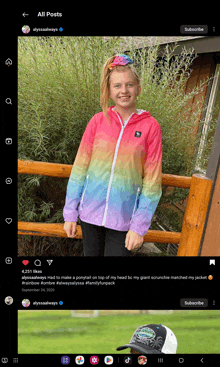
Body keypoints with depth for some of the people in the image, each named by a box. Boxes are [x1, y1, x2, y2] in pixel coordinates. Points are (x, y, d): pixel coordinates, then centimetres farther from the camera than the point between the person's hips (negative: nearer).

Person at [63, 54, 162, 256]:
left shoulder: (150, 126, -6)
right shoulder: (98, 121, -2)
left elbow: (152, 180, -5)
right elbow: (80, 167, 1)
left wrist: (139, 226, -7)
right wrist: (70, 213, 0)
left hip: (123, 217, -2)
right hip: (91, 212, 2)